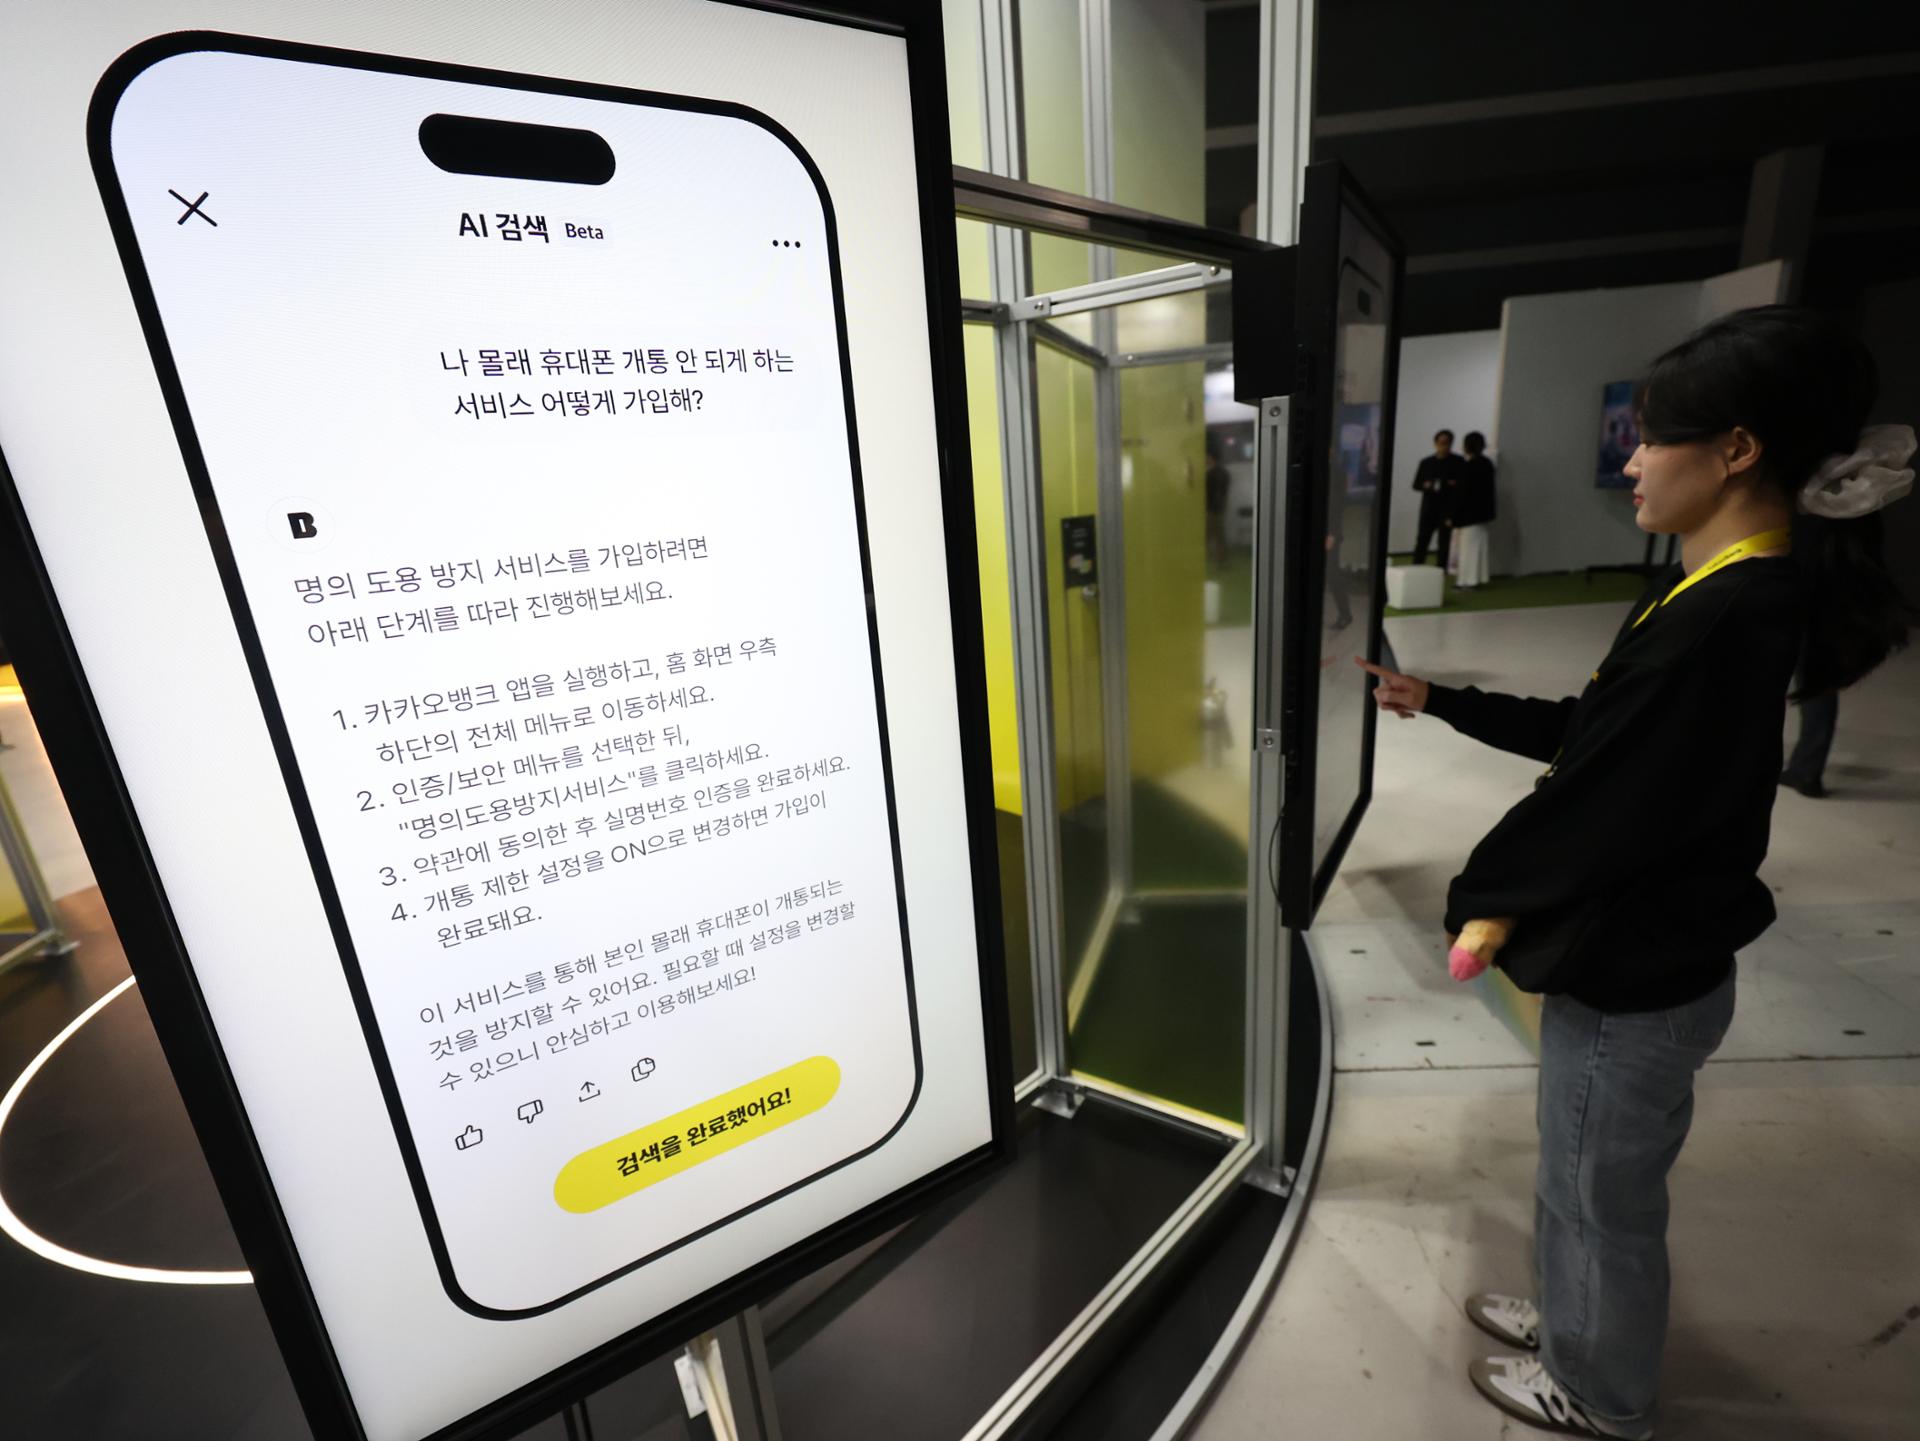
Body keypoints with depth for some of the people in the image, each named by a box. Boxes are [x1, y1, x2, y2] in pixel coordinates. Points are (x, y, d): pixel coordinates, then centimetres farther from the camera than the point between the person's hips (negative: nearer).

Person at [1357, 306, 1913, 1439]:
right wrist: (1441, 702, 13)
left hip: (1635, 979, -9)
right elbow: (1587, 734, 10)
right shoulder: (1732, 595, 3)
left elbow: (1592, 809, -25)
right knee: (1586, 1179, 28)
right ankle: (1574, 1318, 53)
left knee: (1604, 1197, 17)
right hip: (1638, 955, 9)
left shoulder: (1720, 623, -29)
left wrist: (1478, 900, -9)